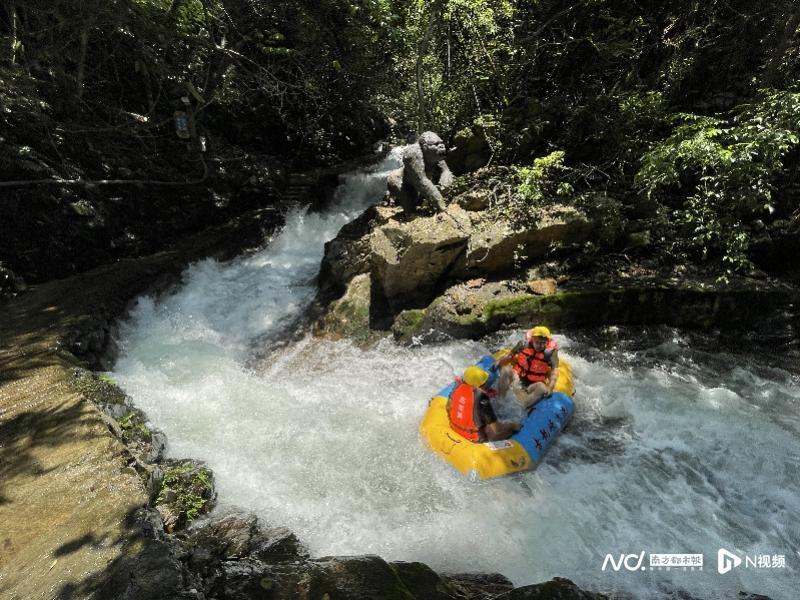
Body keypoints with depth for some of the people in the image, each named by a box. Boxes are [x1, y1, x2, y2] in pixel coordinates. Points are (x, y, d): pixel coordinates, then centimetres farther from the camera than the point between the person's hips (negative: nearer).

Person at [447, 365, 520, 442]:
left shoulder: (458, 386, -15)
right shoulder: (482, 399, -32)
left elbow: (449, 407, 3)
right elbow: (496, 430, -25)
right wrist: (513, 426, -8)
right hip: (476, 437, -7)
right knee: (511, 429, 6)